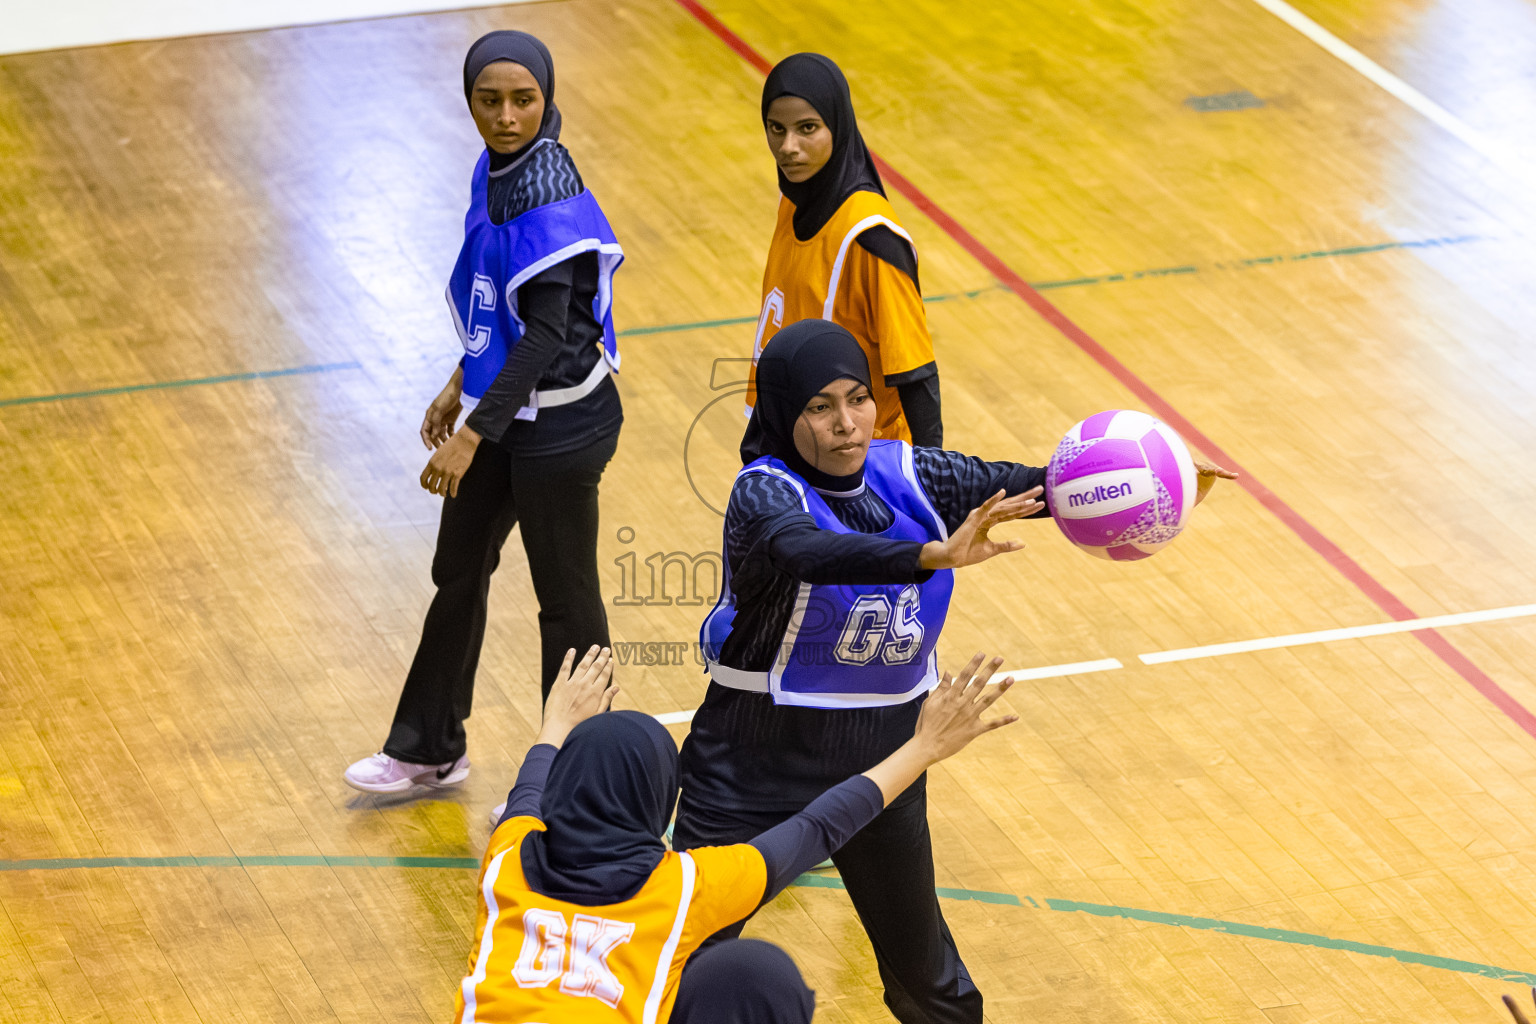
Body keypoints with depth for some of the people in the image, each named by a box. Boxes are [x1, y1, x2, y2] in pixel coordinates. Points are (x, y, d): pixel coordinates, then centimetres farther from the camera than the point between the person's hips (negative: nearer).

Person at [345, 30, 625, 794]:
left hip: (560, 424, -9)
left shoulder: (548, 194, -26)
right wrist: (462, 386, 22)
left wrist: (472, 436, -31)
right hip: (501, 407, 9)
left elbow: (546, 333, -29)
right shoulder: (493, 171, 1)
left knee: (565, 598, 6)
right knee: (457, 572, 20)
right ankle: (430, 751, 38)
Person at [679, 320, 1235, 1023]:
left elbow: (1009, 486, -9)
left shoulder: (905, 474, -4)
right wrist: (936, 555, -59)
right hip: (754, 773, -5)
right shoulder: (765, 490, -22)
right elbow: (806, 550, -42)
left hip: (881, 765, 5)